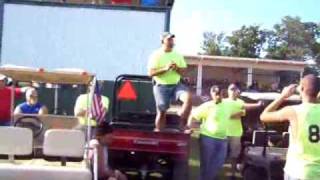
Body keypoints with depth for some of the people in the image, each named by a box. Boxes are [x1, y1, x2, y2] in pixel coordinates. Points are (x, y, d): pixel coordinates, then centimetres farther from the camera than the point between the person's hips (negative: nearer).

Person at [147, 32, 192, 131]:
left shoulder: (178, 55, 9)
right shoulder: (156, 55, -2)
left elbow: (184, 71, 10)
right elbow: (150, 73, -9)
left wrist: (177, 68, -12)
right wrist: (165, 68, -19)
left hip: (176, 84, 3)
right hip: (162, 86, -3)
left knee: (188, 97, -23)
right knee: (161, 112, 1)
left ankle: (182, 125, -11)